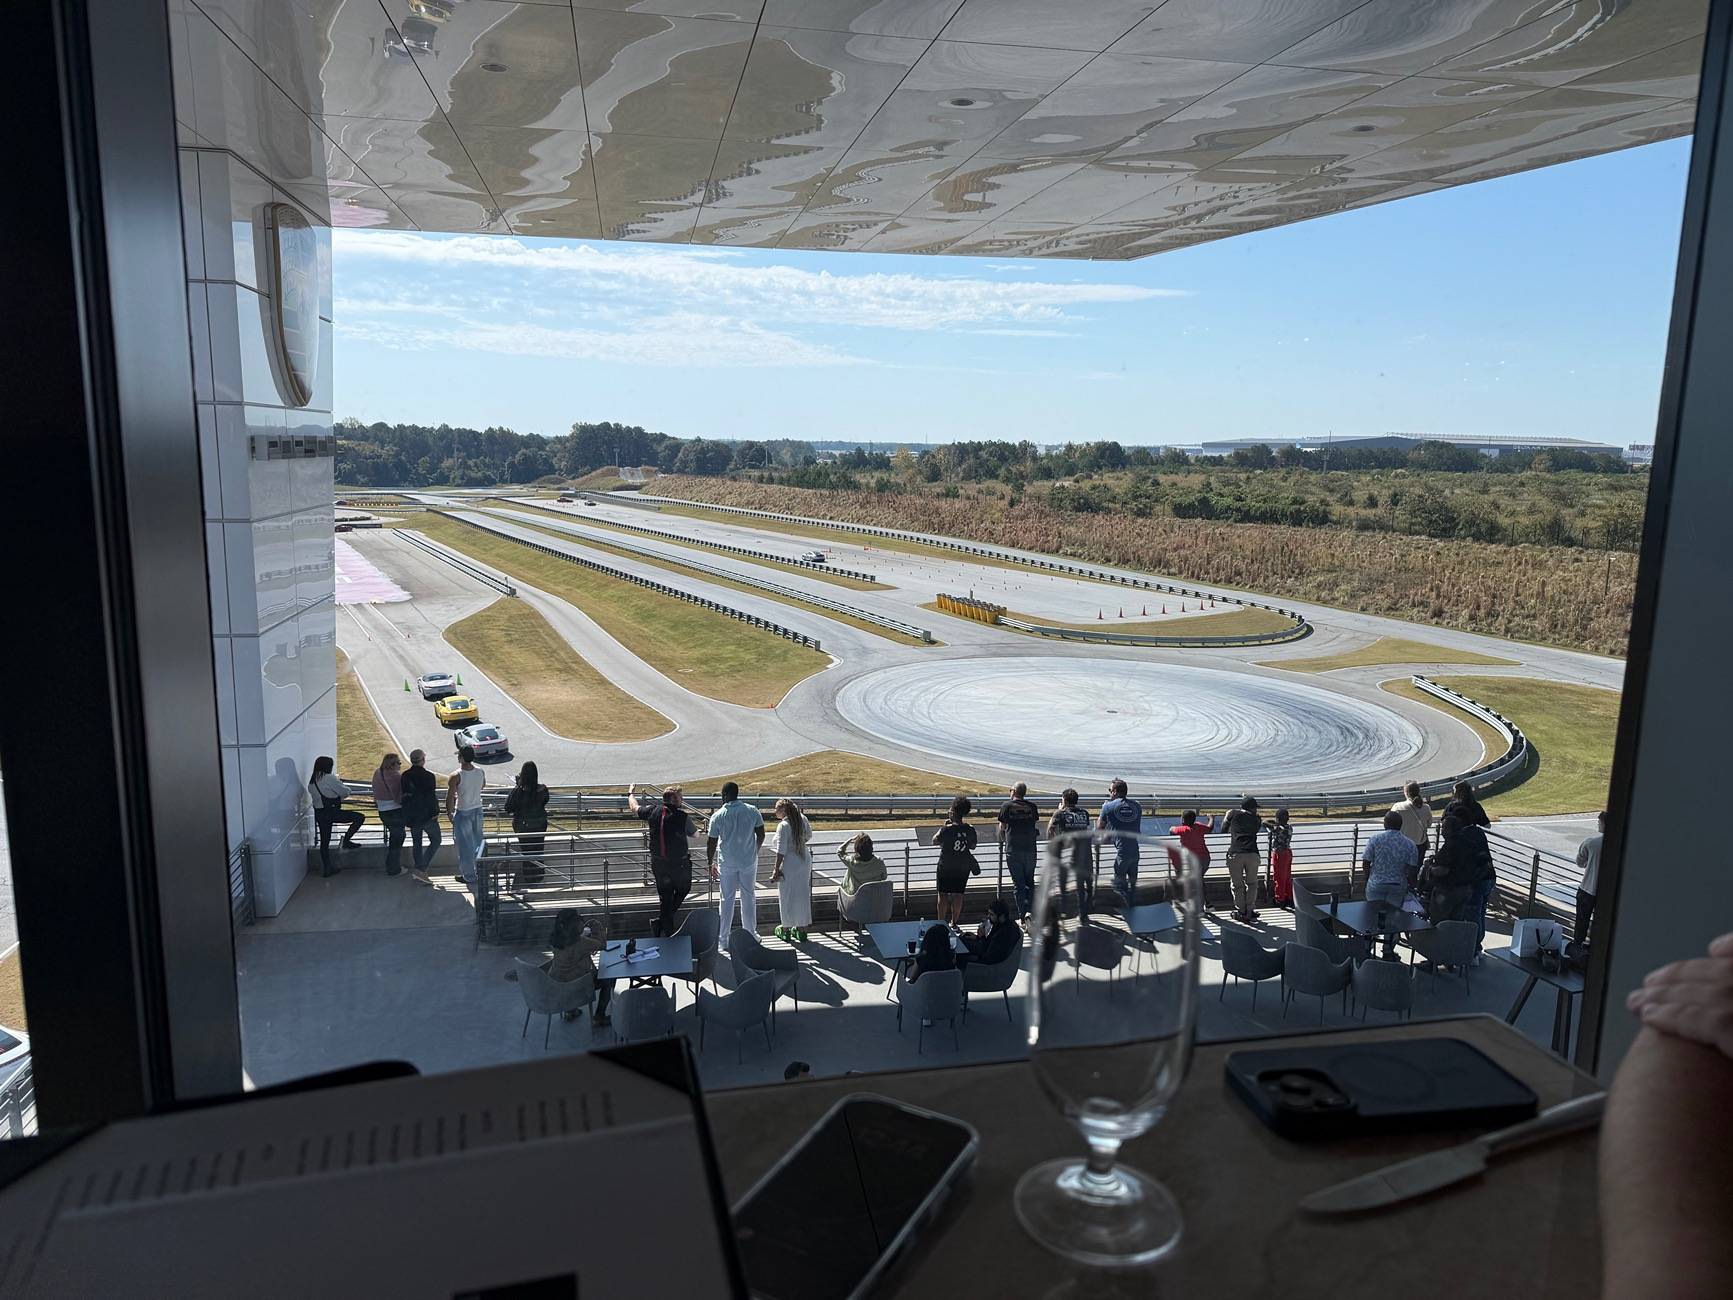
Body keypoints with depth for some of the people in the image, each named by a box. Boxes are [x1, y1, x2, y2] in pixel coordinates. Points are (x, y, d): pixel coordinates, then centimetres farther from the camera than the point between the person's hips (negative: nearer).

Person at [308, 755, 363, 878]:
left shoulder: (311, 782, 11)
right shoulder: (329, 778, -13)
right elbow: (345, 792, -10)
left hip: (319, 814, 8)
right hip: (332, 812, -8)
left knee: (324, 840, 14)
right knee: (360, 817, -2)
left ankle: (326, 868, 20)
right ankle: (345, 840, -3)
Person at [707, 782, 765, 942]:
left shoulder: (718, 816, -10)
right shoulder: (753, 811, -6)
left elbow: (711, 843, -5)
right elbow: (761, 835, -1)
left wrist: (711, 863, 8)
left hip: (727, 862, -1)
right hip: (749, 860, 1)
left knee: (727, 898, 9)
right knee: (749, 896, 13)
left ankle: (724, 938, 15)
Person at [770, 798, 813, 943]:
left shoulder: (783, 825, -18)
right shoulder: (802, 819, 0)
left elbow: (781, 850, -19)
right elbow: (809, 836, 16)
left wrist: (776, 870, -14)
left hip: (789, 864, -6)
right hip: (805, 861, 6)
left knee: (787, 896, 8)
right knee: (803, 894, 14)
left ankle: (786, 930, 20)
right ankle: (802, 930, 21)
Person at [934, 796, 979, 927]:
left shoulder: (946, 829, -19)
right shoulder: (970, 830, -9)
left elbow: (934, 841, -4)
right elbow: (973, 846, 5)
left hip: (946, 866, -3)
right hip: (963, 867, 3)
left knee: (943, 894, 9)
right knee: (958, 894, 13)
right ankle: (954, 922, 20)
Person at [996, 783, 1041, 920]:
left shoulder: (1007, 805, -2)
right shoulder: (1032, 807, 4)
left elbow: (1001, 828, 1)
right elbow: (1037, 827, 8)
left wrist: (1002, 840, 19)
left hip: (1013, 851, -2)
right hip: (1030, 849, 3)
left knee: (1018, 883, 2)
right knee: (1030, 882, 13)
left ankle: (1023, 915, -2)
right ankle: (1032, 912, 5)